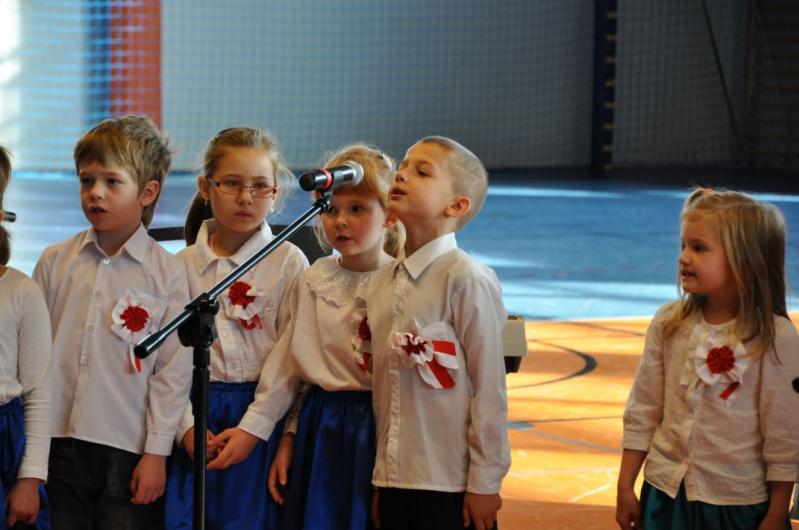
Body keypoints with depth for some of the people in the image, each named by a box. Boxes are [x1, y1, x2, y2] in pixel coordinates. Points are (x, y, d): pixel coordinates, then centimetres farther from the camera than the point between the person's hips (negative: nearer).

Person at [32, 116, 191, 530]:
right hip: (59, 443, 2)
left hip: (129, 450, -2)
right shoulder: (54, 262, 6)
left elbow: (173, 370, -3)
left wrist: (157, 452, -6)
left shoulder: (167, 273, -2)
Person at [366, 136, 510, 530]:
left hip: (451, 488, -6)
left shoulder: (468, 281, -12)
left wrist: (485, 483, -11)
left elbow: (489, 390, -12)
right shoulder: (380, 284, 8)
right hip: (395, 483, 6)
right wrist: (381, 482, 15)